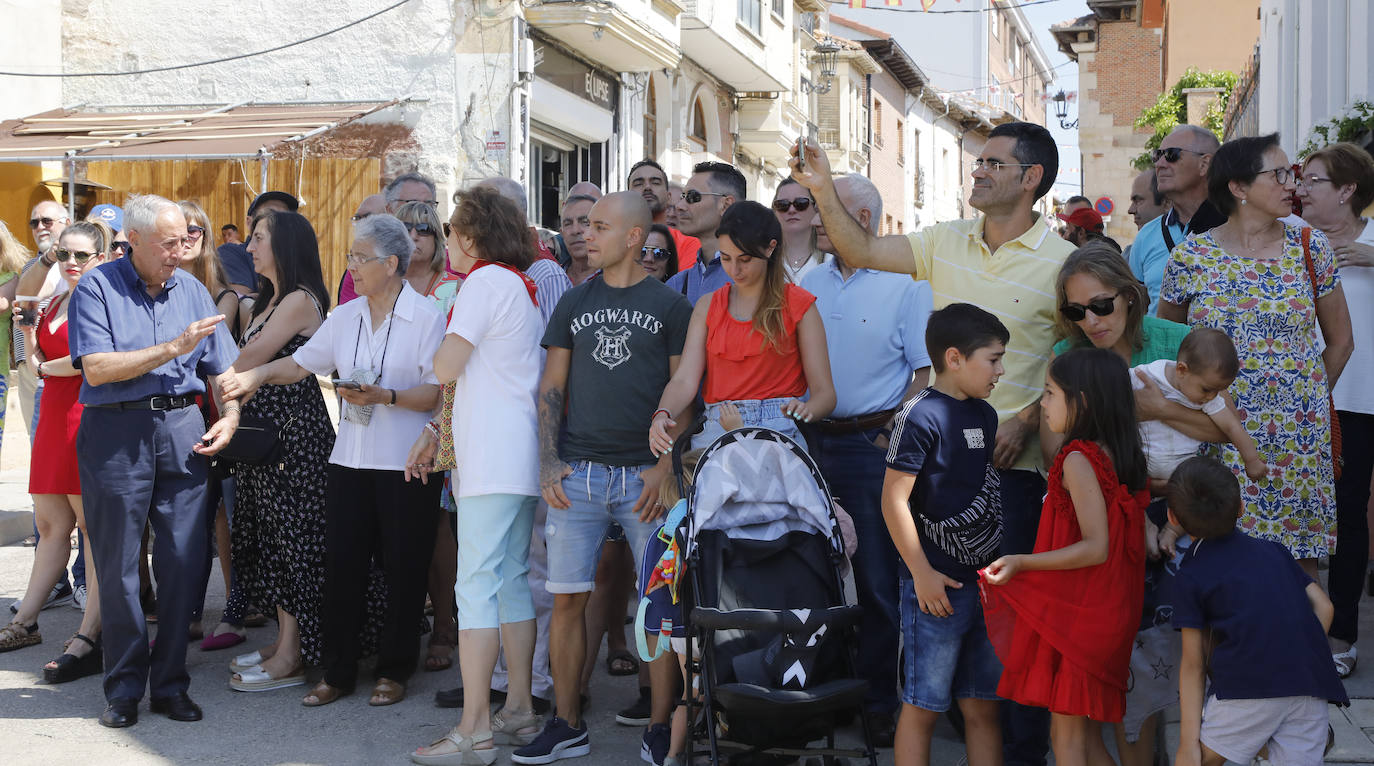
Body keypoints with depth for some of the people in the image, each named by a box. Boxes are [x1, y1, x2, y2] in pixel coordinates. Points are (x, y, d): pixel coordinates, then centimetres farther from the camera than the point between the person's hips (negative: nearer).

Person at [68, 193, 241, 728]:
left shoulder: (192, 290, 12)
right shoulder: (97, 288, -2)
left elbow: (219, 369, 14)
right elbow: (97, 368, -13)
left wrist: (229, 417, -3)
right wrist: (172, 348, -16)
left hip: (182, 430, 4)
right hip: (116, 433, -3)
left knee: (184, 560, 2)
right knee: (118, 567, 3)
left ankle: (171, 683, 14)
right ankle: (125, 688, 15)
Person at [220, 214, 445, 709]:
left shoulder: (427, 317, -6)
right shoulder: (345, 317, 13)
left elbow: (437, 393, -10)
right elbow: (302, 361, 14)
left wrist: (384, 396, -22)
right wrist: (259, 374, -3)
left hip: (406, 464, -5)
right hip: (350, 459, 5)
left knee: (403, 569, 3)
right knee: (341, 565, 6)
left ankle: (394, 671, 18)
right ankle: (337, 672, 16)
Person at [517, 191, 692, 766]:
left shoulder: (670, 305, 4)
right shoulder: (574, 303, 12)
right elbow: (551, 389, 13)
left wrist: (665, 467, -9)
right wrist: (548, 463, 1)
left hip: (644, 475, -2)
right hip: (577, 473, 3)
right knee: (567, 599, 2)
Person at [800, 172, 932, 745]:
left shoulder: (903, 284, -3)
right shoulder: (807, 285, 12)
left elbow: (927, 370, -5)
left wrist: (897, 435, -15)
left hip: (875, 444, -5)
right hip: (811, 440, 5)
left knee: (878, 580, 0)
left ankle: (878, 699, 12)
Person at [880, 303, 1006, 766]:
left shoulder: (985, 415, 12)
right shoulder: (922, 415, -13)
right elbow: (894, 500, -16)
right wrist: (922, 573, -16)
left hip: (984, 579, 7)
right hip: (938, 585, -7)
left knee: (983, 707, 12)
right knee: (924, 706, 2)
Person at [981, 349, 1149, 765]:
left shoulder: (1078, 460, -19)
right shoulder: (1121, 456, 6)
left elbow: (1095, 547, -24)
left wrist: (1021, 563, -23)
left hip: (1076, 616, -8)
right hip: (1109, 614, 8)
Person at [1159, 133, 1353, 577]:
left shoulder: (1309, 249, 4)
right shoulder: (1191, 256, 0)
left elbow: (1340, 340, 13)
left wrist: (1307, 399, 9)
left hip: (1299, 436, 1)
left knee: (1300, 561, 2)